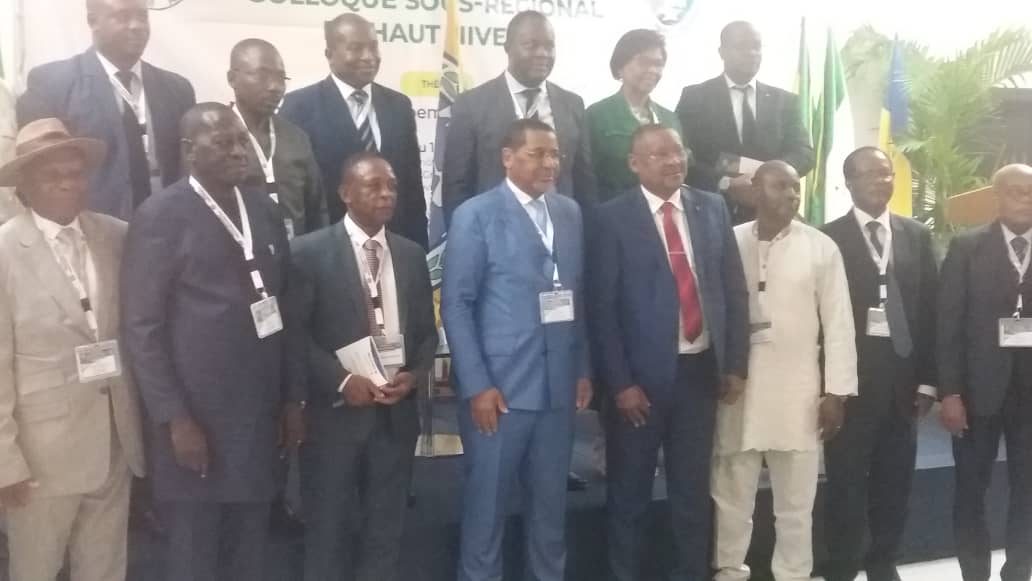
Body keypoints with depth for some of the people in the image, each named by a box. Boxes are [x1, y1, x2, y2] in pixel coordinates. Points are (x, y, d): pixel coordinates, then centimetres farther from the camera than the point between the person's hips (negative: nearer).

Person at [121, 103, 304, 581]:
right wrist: (175, 418, -14)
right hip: (193, 416, -5)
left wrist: (292, 397, 11)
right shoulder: (160, 216, -9)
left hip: (260, 412, 5)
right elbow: (141, 327, -10)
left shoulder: (264, 210, 9)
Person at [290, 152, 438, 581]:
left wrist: (415, 375, -7)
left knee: (386, 529, 14)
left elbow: (427, 331, 11)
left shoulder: (412, 255, 9)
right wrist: (341, 381, -17)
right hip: (335, 411, -4)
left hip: (396, 412, 4)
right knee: (329, 529, 9)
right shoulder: (310, 252, -6)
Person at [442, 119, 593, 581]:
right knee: (487, 503, 6)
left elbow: (578, 296, 13)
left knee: (550, 501, 14)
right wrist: (476, 385, -13)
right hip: (497, 387, -4)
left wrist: (582, 369, 8)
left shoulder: (571, 213, 10)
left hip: (559, 386, 5)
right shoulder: (475, 215, -5)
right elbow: (455, 305, -8)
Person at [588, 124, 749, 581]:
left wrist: (735, 362, 4)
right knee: (630, 492, 10)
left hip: (700, 368, 4)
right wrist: (620, 382, -13)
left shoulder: (712, 208, 6)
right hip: (642, 373, -3)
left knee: (693, 489, 16)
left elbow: (734, 289, 9)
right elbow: (602, 307, -9)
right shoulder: (614, 217, -7)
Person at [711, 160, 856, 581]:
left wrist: (837, 391, -3)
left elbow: (838, 322, 0)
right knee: (731, 498, 10)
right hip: (736, 389, 1)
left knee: (796, 504, 8)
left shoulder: (821, 248, 0)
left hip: (799, 393, 0)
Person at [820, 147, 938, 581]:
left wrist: (928, 379, 4)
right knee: (846, 480, 3)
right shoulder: (829, 238, -2)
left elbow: (930, 308, 9)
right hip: (850, 378, -4)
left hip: (902, 377, 4)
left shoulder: (917, 235, 11)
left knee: (895, 480, 11)